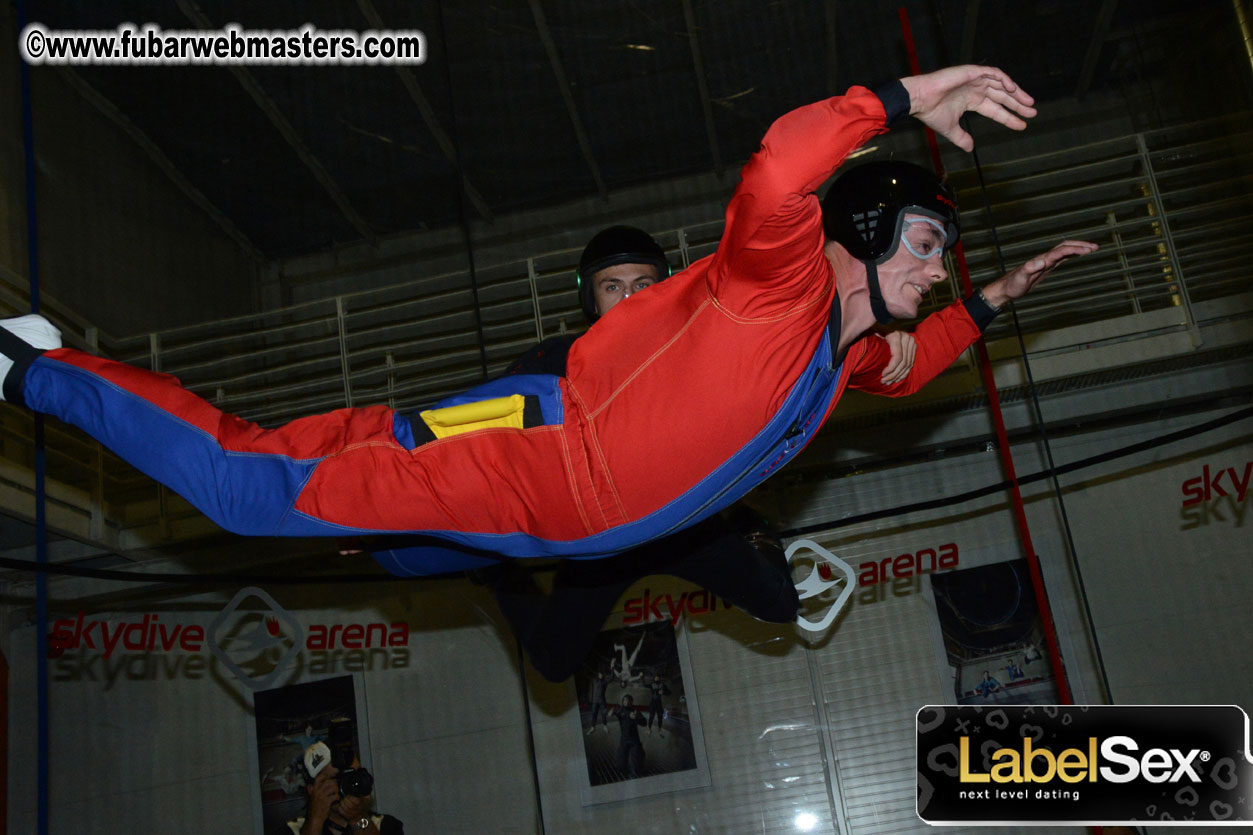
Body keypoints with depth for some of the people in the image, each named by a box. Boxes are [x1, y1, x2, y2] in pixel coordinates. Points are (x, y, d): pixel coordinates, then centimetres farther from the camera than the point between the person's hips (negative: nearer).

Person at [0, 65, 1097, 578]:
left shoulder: (852, 350, 12)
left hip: (558, 520, 9)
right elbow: (777, 175, -39)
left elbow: (902, 370, 35)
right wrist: (898, 100, -31)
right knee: (256, 483, -3)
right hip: (534, 459, -9)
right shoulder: (782, 278, -18)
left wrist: (991, 305, 25)